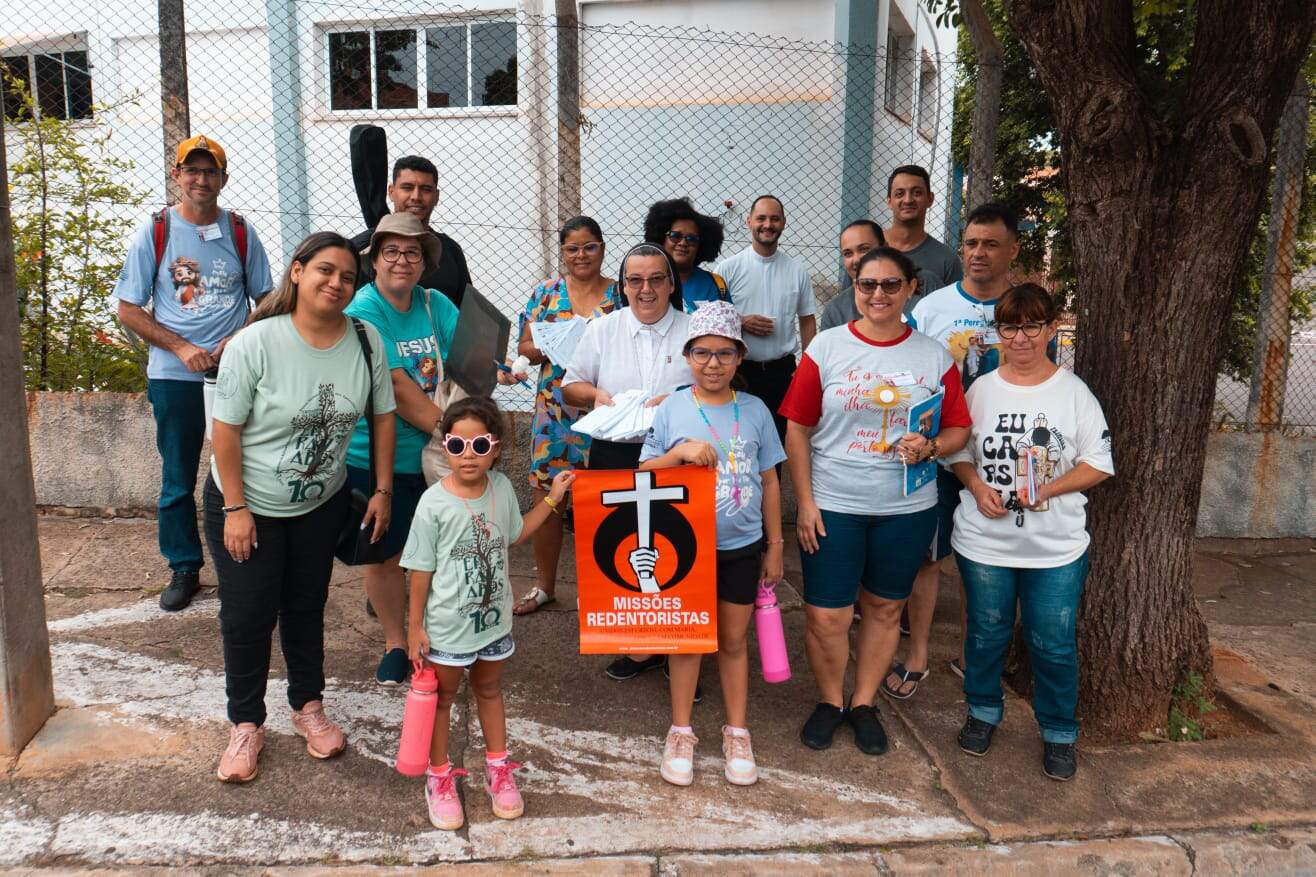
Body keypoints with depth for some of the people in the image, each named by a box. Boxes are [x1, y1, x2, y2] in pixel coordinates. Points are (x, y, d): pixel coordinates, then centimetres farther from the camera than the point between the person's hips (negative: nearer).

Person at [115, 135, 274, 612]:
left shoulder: (241, 232, 4)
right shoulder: (154, 233, 0)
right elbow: (129, 310, 1)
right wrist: (182, 348, -12)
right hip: (174, 376, 0)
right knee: (178, 479, 8)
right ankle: (184, 569, 23)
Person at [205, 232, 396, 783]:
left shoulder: (366, 340, -9)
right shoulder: (255, 343, -20)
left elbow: (383, 416, 0)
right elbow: (225, 429, -17)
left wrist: (383, 490, -1)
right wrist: (235, 509, -17)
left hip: (322, 504, 3)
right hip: (248, 506, -3)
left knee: (307, 607, 16)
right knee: (247, 616, 4)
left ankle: (307, 707, 34)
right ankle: (246, 725, 23)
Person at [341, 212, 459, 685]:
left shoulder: (436, 305, 4)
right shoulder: (363, 312, -11)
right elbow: (397, 390, -20)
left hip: (434, 455, 4)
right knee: (384, 554, 10)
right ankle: (395, 643, 29)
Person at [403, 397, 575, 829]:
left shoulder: (501, 488, -7)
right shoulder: (434, 503, -21)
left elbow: (515, 534, 11)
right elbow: (421, 569, -13)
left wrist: (552, 498, 8)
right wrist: (415, 626, -9)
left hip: (494, 617, 4)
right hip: (447, 626, -4)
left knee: (490, 688, 23)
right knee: (442, 696, 15)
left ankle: (497, 769, 41)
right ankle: (440, 777, 35)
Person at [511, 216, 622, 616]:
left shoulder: (620, 295, 4)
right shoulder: (545, 293, 7)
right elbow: (525, 348, 6)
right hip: (553, 411, 1)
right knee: (545, 498, 4)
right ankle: (545, 585, 22)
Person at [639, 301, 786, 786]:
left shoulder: (755, 411, -1)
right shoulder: (671, 409, -5)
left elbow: (769, 481, 4)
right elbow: (644, 472, -3)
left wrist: (775, 546, 6)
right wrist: (680, 453, -22)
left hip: (742, 546, 1)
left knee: (734, 640, 14)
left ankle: (737, 733, 31)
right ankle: (681, 732, 29)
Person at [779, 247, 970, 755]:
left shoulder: (935, 356, 2)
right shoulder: (826, 347, -3)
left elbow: (959, 429, 7)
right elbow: (797, 429, -3)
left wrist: (931, 448, -15)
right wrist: (805, 502, -7)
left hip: (907, 508, 2)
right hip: (832, 505, -1)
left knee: (885, 608, 14)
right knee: (826, 616, 2)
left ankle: (864, 703, 34)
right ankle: (829, 700, 28)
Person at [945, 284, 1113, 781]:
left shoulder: (1074, 393, -2)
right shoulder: (981, 389, 2)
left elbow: (1098, 463, -1)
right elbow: (958, 452, 8)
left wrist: (1049, 489, -17)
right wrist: (977, 487, -12)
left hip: (1056, 547, -1)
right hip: (984, 540, 2)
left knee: (1054, 644, 5)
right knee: (987, 633, 15)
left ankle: (1059, 733, 26)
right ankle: (983, 713, 37)